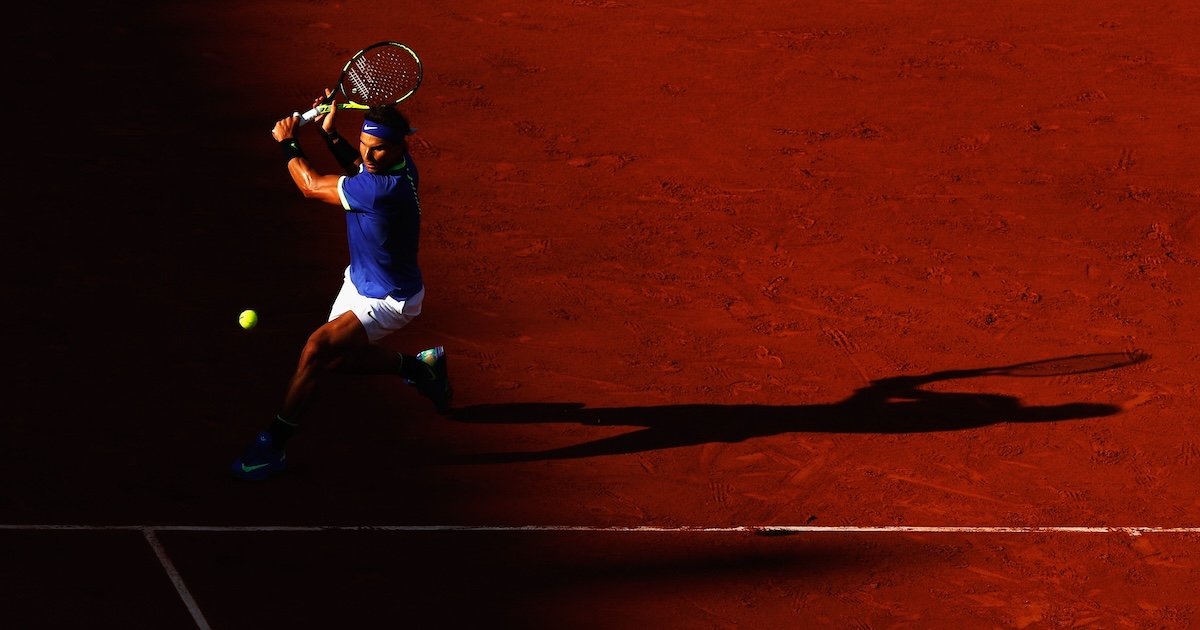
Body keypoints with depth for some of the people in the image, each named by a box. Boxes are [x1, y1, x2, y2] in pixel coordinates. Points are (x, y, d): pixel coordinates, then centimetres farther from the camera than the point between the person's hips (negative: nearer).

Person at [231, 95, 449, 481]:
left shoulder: (386, 189, -37)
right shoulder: (382, 162, -10)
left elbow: (312, 187, -25)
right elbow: (357, 167, 19)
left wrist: (287, 142, -10)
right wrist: (330, 134, 1)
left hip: (389, 301, -10)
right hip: (359, 281, 10)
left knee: (318, 348, -21)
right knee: (336, 359, 20)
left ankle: (273, 445, -11)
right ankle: (418, 366, 39)